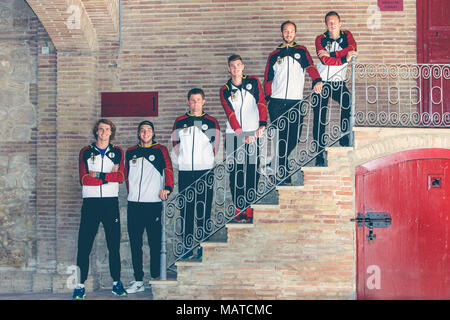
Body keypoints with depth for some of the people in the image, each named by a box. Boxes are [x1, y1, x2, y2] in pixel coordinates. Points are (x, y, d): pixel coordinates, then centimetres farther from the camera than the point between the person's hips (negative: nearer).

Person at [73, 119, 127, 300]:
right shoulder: (86, 152, 9)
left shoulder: (117, 152, 12)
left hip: (111, 202, 1)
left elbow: (120, 177, -3)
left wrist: (98, 175, -10)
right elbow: (84, 179, -5)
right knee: (84, 245, -3)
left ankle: (116, 283, 13)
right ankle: (80, 286, 2)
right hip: (90, 202, -1)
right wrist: (109, 177, -8)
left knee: (114, 245, 3)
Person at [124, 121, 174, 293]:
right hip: (134, 204, 3)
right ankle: (138, 281, 11)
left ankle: (156, 279, 6)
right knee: (135, 243, 5)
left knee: (155, 243, -2)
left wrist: (167, 188, -17)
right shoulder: (130, 152, 15)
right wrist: (132, 193, 14)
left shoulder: (160, 150, 6)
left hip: (153, 203, -3)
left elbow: (169, 169, -2)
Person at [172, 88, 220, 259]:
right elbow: (176, 144, 12)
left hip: (205, 171, -1)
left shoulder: (211, 122, 6)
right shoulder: (179, 122, 9)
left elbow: (215, 145, 8)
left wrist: (205, 160, 4)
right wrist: (185, 160, 5)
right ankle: (187, 247, 9)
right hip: (185, 172, 2)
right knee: (186, 210, 3)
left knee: (204, 210, -1)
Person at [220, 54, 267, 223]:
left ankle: (248, 207, 4)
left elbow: (261, 103, 0)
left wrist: (262, 125, -16)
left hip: (253, 133, 0)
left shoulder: (253, 82, 9)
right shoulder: (225, 90, 7)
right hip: (234, 135, 0)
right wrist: (242, 135, -18)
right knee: (236, 172, -3)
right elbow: (230, 114, -4)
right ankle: (239, 209, 0)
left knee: (253, 171, -2)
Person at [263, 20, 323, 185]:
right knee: (281, 138, -5)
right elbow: (268, 79, 14)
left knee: (293, 138, -4)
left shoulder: (301, 51, 13)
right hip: (277, 102, 0)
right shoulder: (274, 54, 15)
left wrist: (317, 80, -25)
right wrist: (269, 97, -1)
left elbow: (310, 67, -5)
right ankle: (283, 177, 2)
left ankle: (272, 167, 12)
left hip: (295, 101, 1)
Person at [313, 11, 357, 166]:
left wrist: (331, 54, -24)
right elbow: (325, 60, -18)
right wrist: (345, 58, -21)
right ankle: (319, 154, 5)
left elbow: (352, 48, -18)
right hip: (322, 82, -2)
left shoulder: (347, 35, 5)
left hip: (339, 82, 2)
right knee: (319, 119, -3)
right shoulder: (321, 39, -3)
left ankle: (344, 141, -5)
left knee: (349, 104, -22)